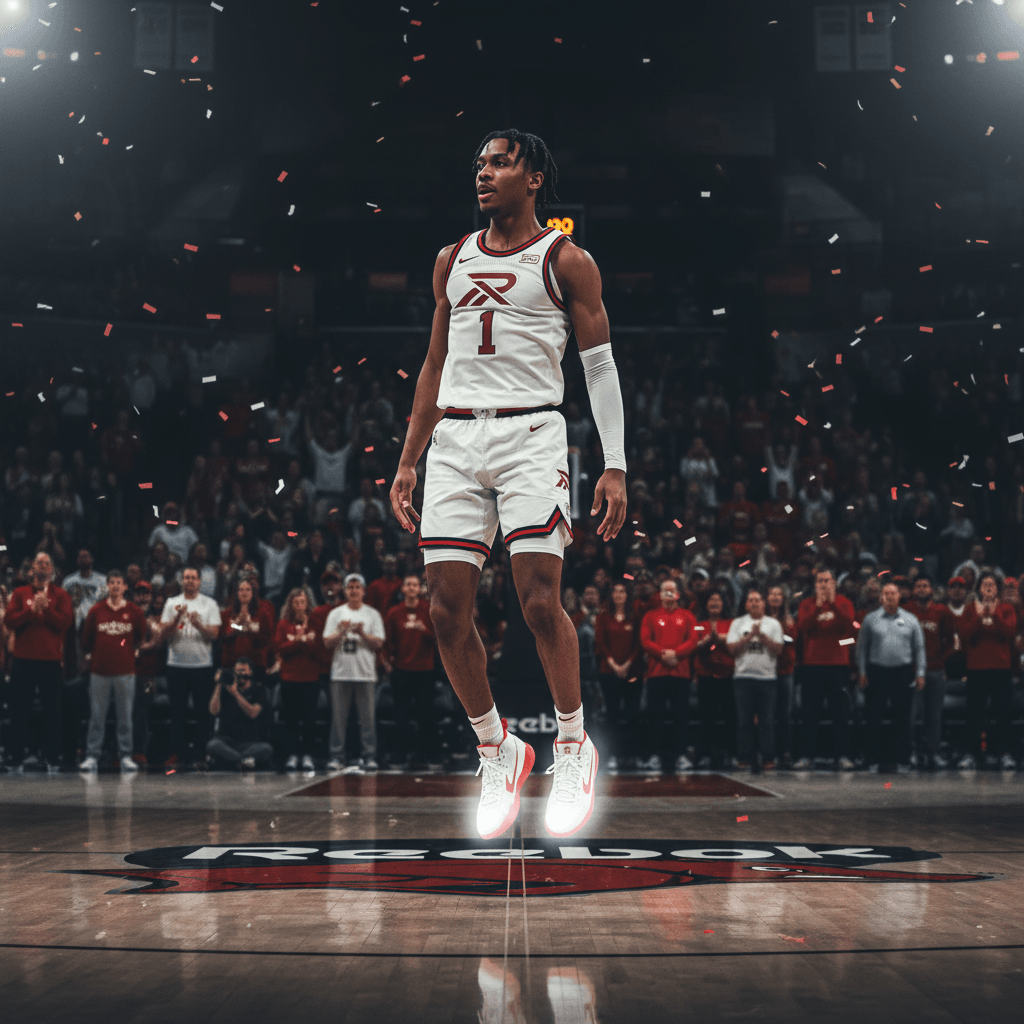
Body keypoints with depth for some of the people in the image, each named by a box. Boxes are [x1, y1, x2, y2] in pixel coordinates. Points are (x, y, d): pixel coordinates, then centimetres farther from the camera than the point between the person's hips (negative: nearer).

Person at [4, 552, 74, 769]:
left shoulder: (60, 595, 8)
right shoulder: (20, 594, 10)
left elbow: (65, 622, -6)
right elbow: (9, 621, -1)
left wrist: (46, 608, -16)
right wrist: (31, 609, -13)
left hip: (51, 660, -1)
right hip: (23, 659, 1)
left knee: (52, 710, 0)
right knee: (20, 709, 1)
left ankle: (53, 757, 4)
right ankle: (22, 751, 8)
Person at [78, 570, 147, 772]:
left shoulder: (134, 611, 4)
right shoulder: (96, 611, 4)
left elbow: (142, 636, 16)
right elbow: (87, 637, 13)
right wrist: (89, 655, 13)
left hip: (125, 671, 0)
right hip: (99, 671, 0)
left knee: (125, 716, 2)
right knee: (96, 716, 2)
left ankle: (126, 757, 7)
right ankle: (92, 757, 5)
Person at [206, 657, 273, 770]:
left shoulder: (258, 689, 10)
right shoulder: (225, 689, 14)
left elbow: (253, 713, -7)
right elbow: (214, 711, 0)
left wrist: (235, 693, -10)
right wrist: (218, 686, -2)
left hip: (250, 742, 0)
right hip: (226, 739, 0)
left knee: (266, 749, -34)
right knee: (212, 745, -35)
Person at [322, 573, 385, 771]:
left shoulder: (372, 614, 8)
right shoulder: (336, 614, 11)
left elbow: (378, 643, 0)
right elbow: (328, 643, 4)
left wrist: (361, 633, -14)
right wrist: (342, 632, -12)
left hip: (366, 674, -1)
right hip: (341, 673, 1)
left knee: (368, 717, -2)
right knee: (339, 718, 0)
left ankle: (370, 757, 1)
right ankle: (337, 757, 5)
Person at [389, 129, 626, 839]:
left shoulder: (565, 261, 3)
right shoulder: (453, 261, 17)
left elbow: (601, 366, 2)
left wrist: (615, 467, -6)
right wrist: (408, 461, 17)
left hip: (531, 435, -5)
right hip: (455, 440, 5)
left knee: (541, 601, -13)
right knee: (448, 610, -2)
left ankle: (575, 745, 7)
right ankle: (498, 752, 14)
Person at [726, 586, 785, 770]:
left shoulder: (773, 624, 9)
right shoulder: (738, 623, 11)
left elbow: (778, 649, -1)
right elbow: (732, 648, 0)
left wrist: (761, 635, -8)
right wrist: (750, 636, -8)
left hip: (767, 677, -1)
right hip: (743, 677, 1)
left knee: (767, 720, -3)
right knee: (743, 719, 0)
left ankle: (768, 758, 1)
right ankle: (745, 757, 4)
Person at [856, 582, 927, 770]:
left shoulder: (910, 619, 8)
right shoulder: (870, 619, 6)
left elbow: (919, 648, 9)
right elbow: (862, 647, 7)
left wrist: (920, 673, 3)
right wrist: (862, 672, 1)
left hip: (903, 673, 0)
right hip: (876, 673, 0)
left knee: (902, 718, 3)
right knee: (874, 716, 1)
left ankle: (901, 758, 9)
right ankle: (873, 758, 8)